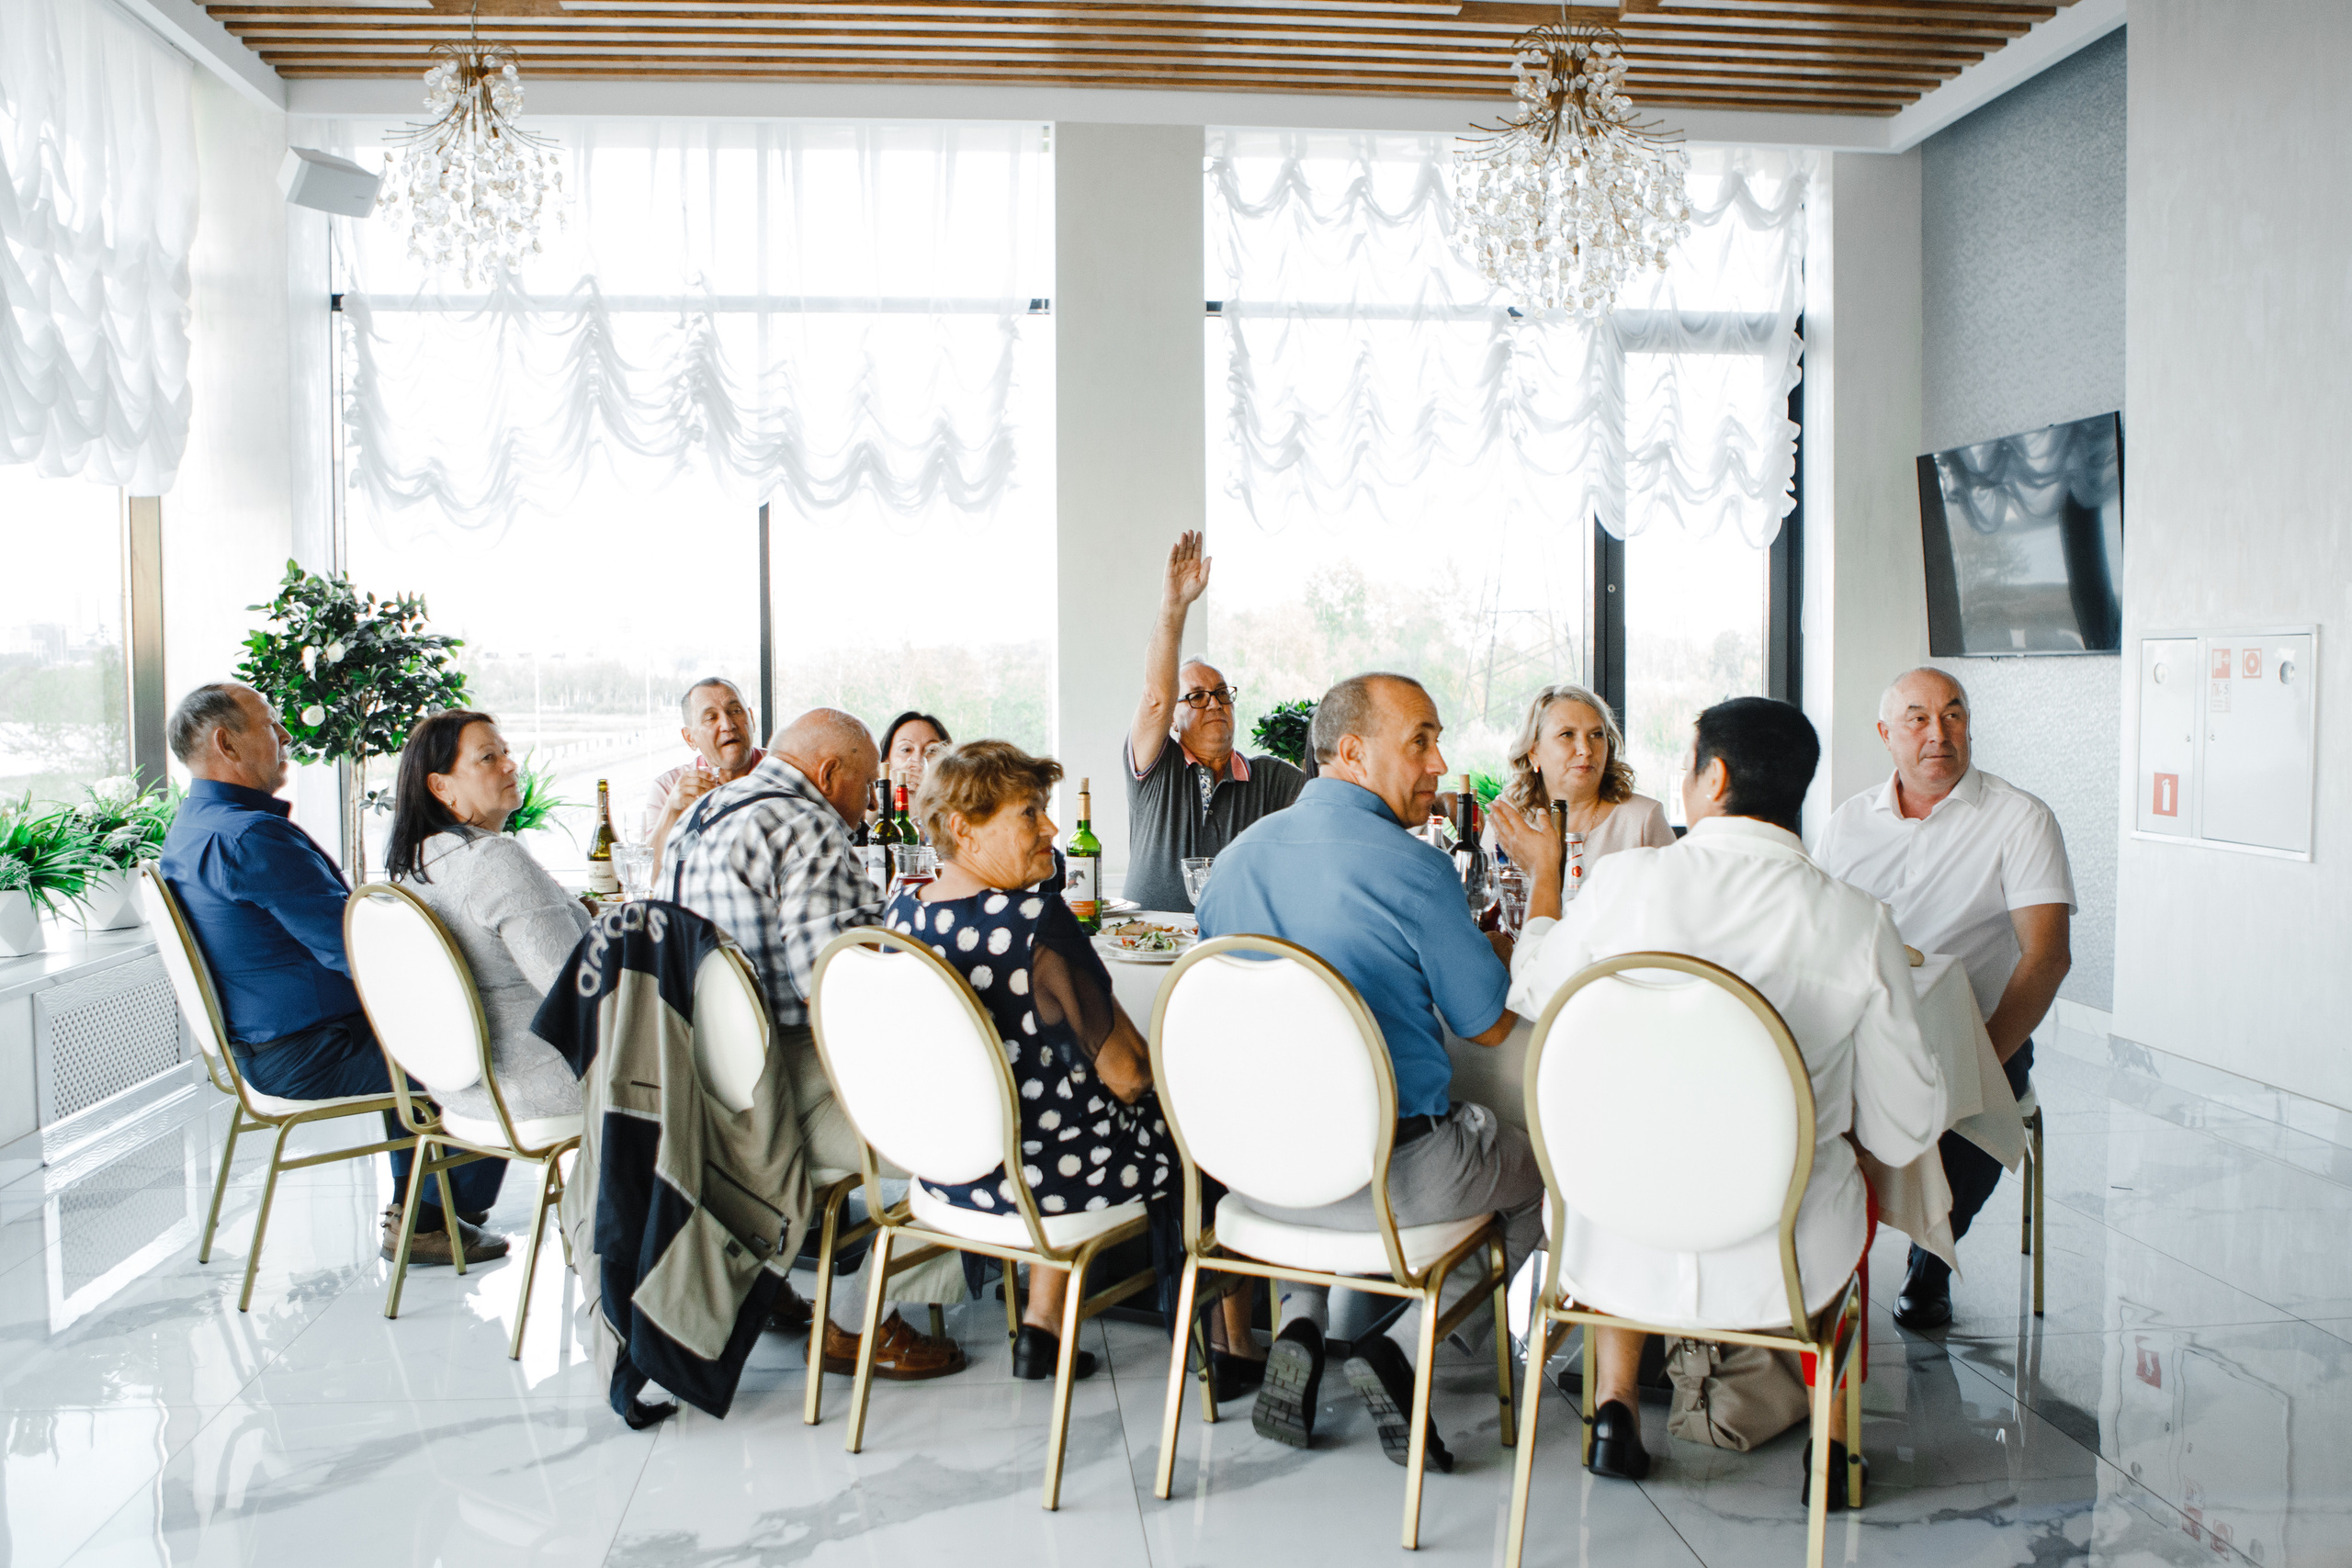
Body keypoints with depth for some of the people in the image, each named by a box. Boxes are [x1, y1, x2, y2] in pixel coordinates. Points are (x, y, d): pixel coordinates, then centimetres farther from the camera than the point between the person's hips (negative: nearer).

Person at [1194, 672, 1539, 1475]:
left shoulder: (1237, 857, 3)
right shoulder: (1414, 867, -17)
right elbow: (1489, 1023, -7)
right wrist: (1497, 948, 15)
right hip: (1392, 1177, -5)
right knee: (1546, 1162, 19)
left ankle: (1298, 1326, 16)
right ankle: (1403, 1346, 5)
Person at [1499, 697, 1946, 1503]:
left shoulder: (1626, 880, -14)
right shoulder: (1860, 921, -13)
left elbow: (1531, 990, 7)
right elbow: (1906, 1132, -5)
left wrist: (1544, 875, 23)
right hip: (1782, 1266, 0)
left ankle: (1614, 1405, 37)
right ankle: (1831, 1430, 39)